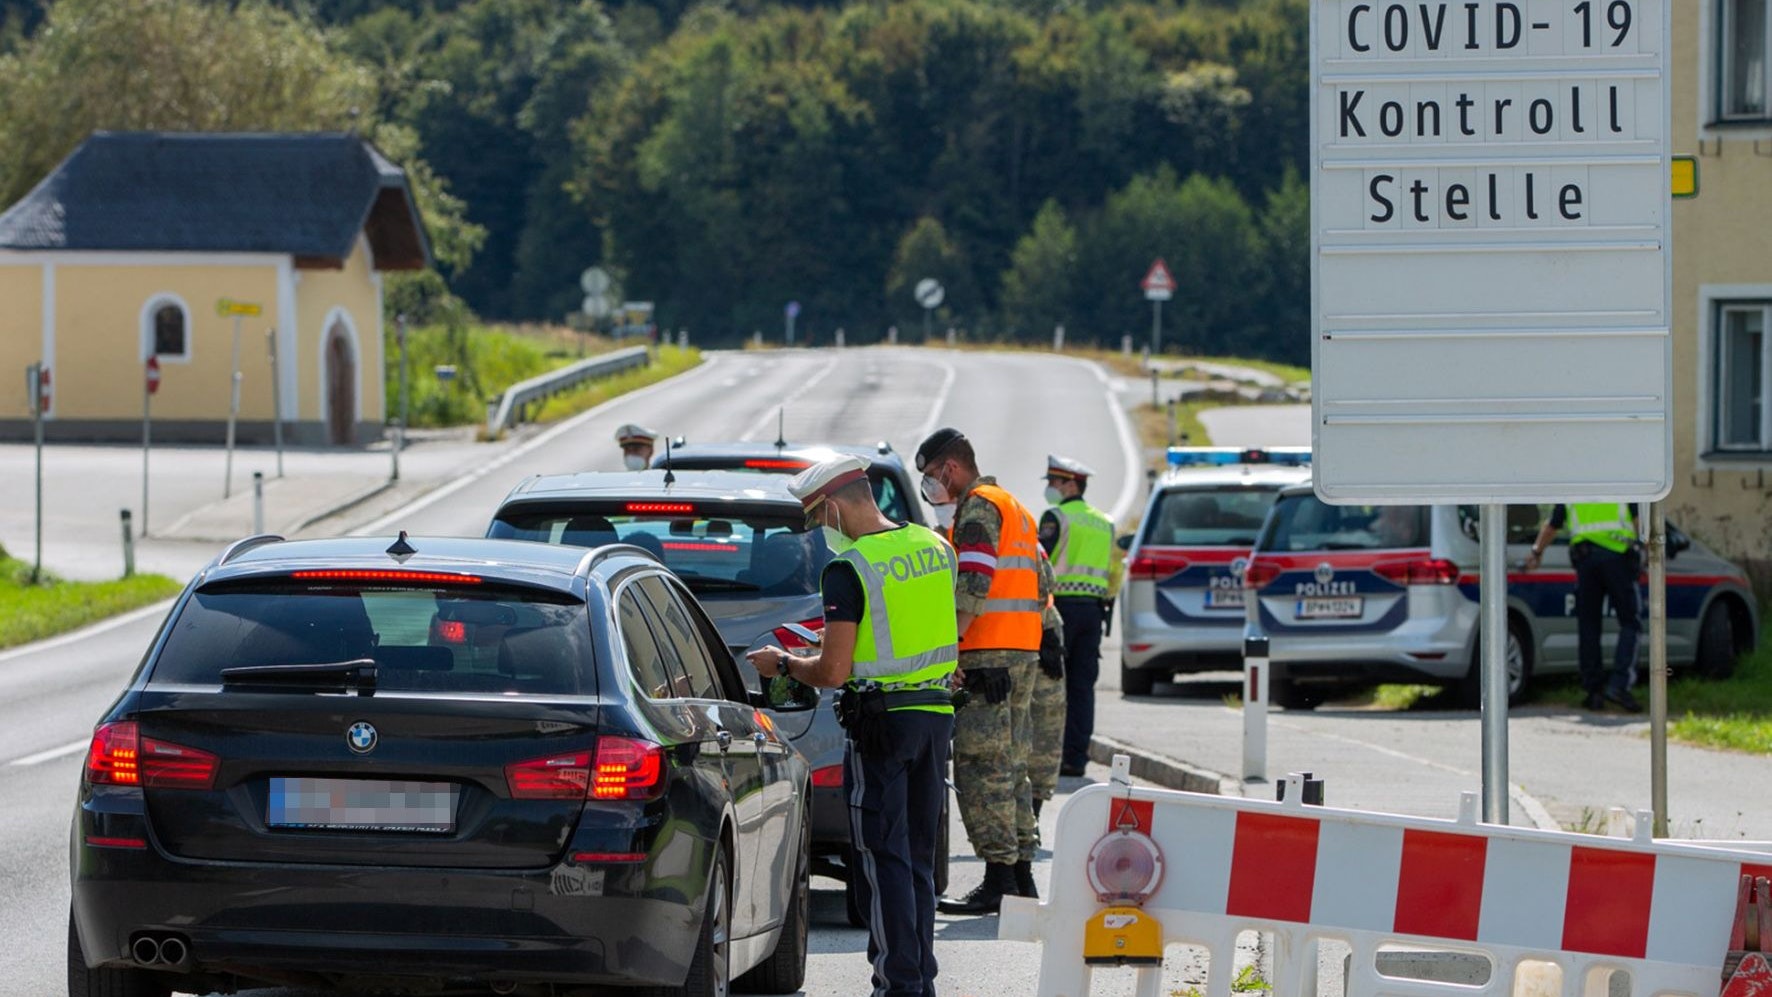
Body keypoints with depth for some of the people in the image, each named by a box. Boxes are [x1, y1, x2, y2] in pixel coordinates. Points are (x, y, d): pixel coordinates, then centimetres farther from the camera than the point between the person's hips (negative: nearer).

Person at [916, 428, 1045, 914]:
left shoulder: (978, 509, -9)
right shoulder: (1015, 509, 22)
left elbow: (972, 588, -19)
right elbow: (1040, 586, 23)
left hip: (987, 656, -10)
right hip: (1024, 654, 10)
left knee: (981, 768, -10)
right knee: (1011, 768, 13)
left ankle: (999, 880, -13)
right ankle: (1021, 874, 14)